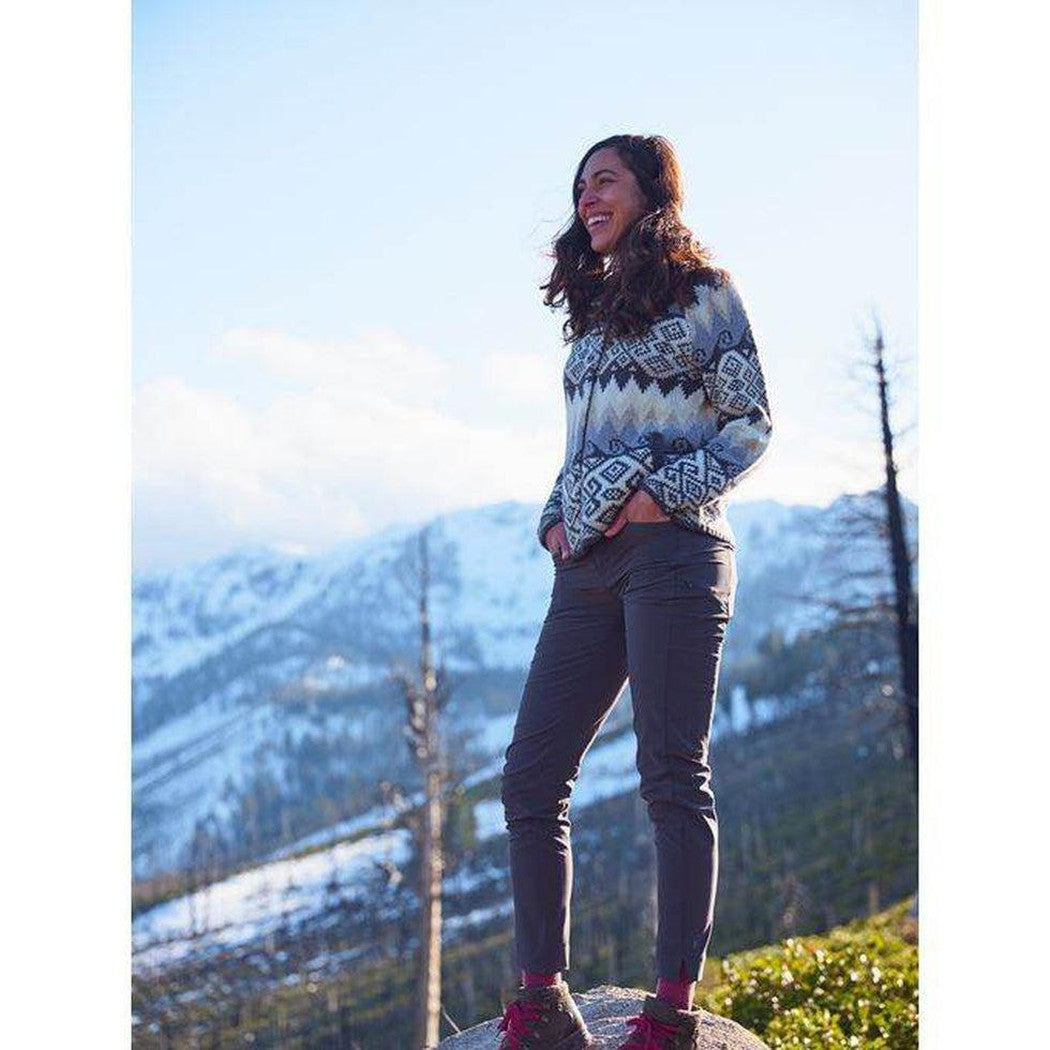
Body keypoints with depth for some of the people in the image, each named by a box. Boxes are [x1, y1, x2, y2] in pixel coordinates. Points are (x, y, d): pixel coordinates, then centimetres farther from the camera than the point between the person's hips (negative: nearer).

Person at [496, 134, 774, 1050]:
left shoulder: (703, 290, 6)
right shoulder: (594, 313, 25)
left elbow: (751, 421, 0)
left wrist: (666, 493, -12)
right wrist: (558, 517, 8)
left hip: (671, 546, -7)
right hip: (589, 565, 7)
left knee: (674, 775, -9)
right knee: (530, 780, -1)